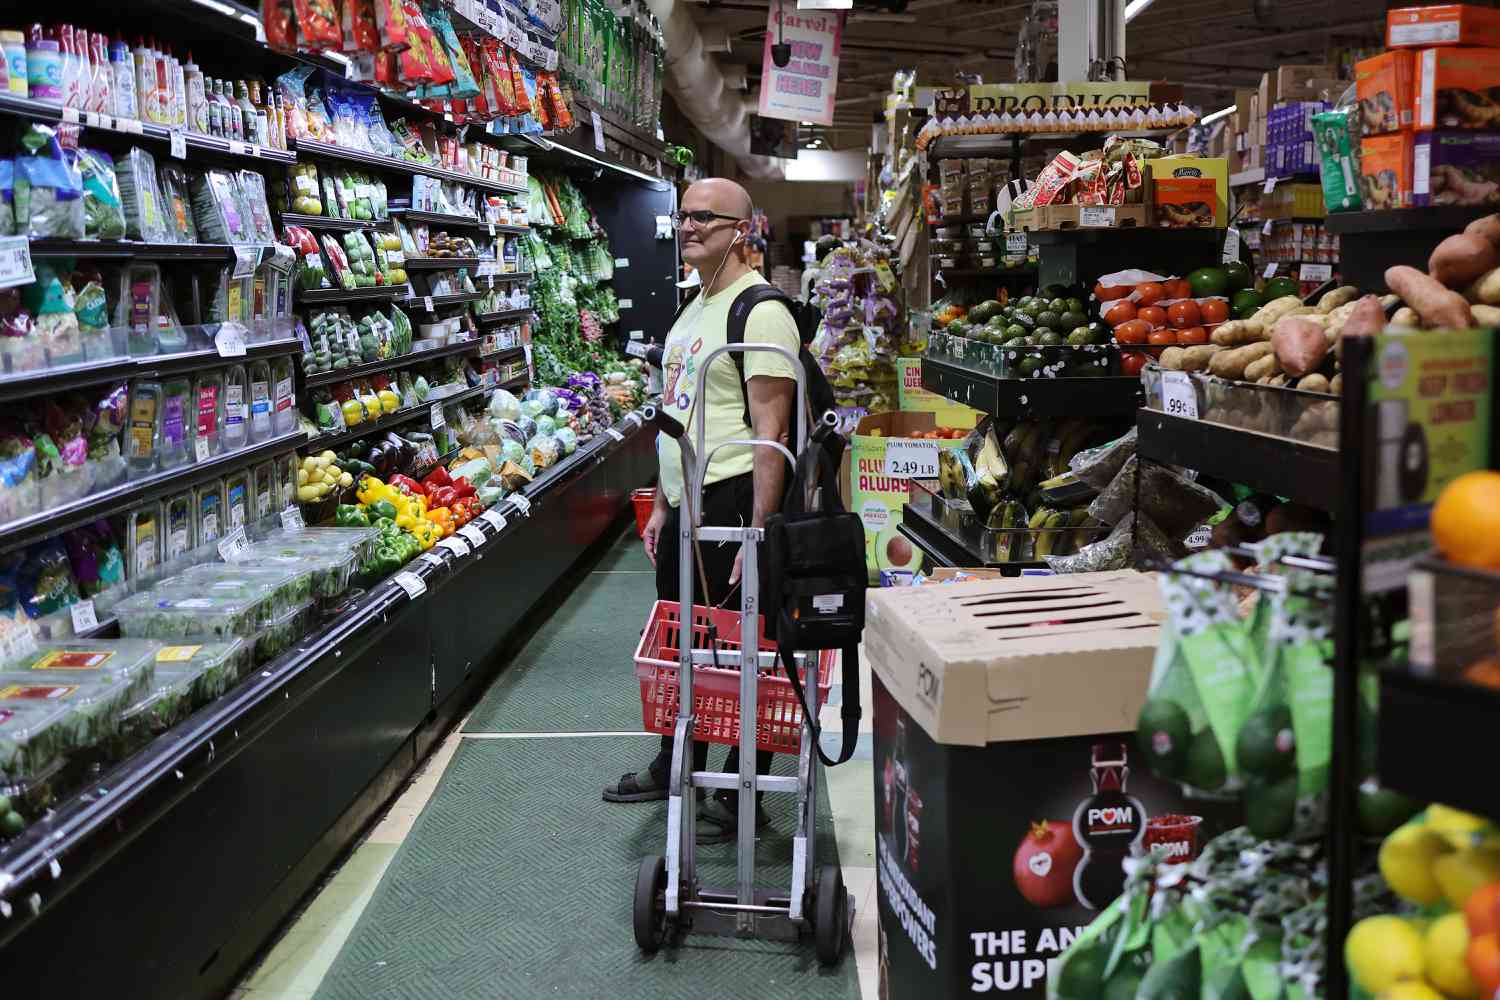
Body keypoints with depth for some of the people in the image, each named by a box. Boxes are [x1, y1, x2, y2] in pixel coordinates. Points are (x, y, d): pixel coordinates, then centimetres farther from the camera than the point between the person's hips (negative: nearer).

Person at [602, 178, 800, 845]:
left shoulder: (760, 310, -14)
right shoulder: (694, 309, 16)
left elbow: (771, 430, -20)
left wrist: (757, 534, -24)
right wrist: (662, 505, 20)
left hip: (731, 501, -10)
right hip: (684, 503, 10)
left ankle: (742, 798, 13)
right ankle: (678, 767, 37)